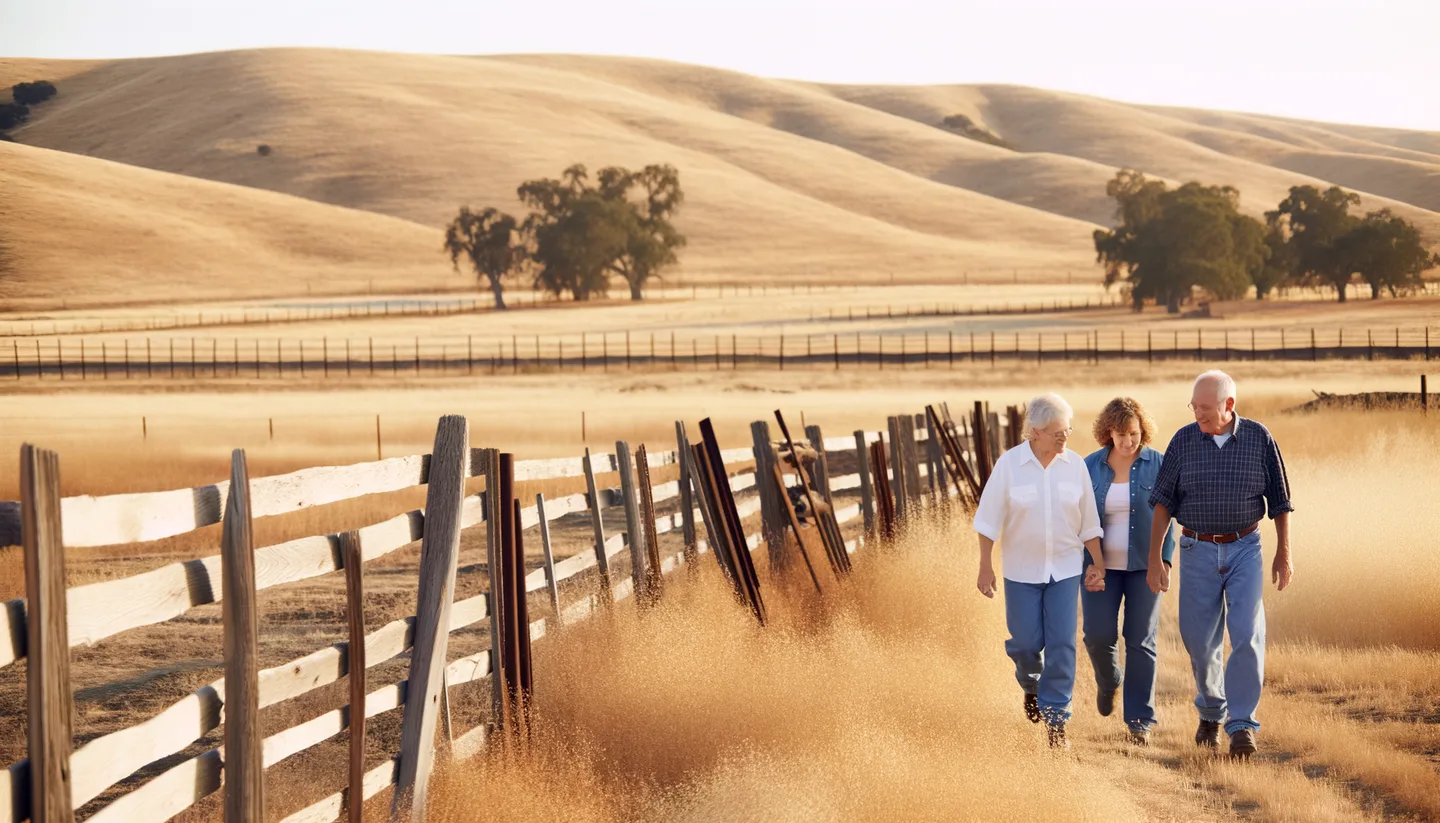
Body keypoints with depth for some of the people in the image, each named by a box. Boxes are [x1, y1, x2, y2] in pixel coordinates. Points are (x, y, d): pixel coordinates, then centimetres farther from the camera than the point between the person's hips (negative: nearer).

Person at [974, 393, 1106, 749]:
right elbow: (989, 520, -5)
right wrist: (986, 568, -7)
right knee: (1026, 642, 3)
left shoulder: (1075, 464, -2)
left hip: (1065, 568, 1)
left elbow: (1088, 521, 6)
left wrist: (1098, 563, 5)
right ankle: (1031, 686, 37)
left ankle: (1055, 719, 3)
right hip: (1022, 569, -1)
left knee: (1062, 643, -5)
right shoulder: (1009, 464, -9)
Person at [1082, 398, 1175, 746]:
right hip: (1101, 564, 1)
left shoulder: (1157, 465, -5)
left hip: (1143, 565, -1)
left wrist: (1165, 561, -11)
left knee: (1140, 640, -3)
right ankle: (1108, 680, 26)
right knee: (1098, 635, -8)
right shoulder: (1090, 467, -1)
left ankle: (1140, 720, 4)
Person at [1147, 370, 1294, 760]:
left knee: (1247, 635, -14)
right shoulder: (1183, 441, -3)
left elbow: (1279, 499, 4)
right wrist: (1154, 559, -4)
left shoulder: (1259, 439, -4)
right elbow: (1163, 502, 1)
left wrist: (1284, 553, 2)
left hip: (1245, 549, -1)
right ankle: (1211, 712, 29)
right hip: (1198, 551, 1)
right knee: (1199, 640, 5)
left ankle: (1242, 724, -10)